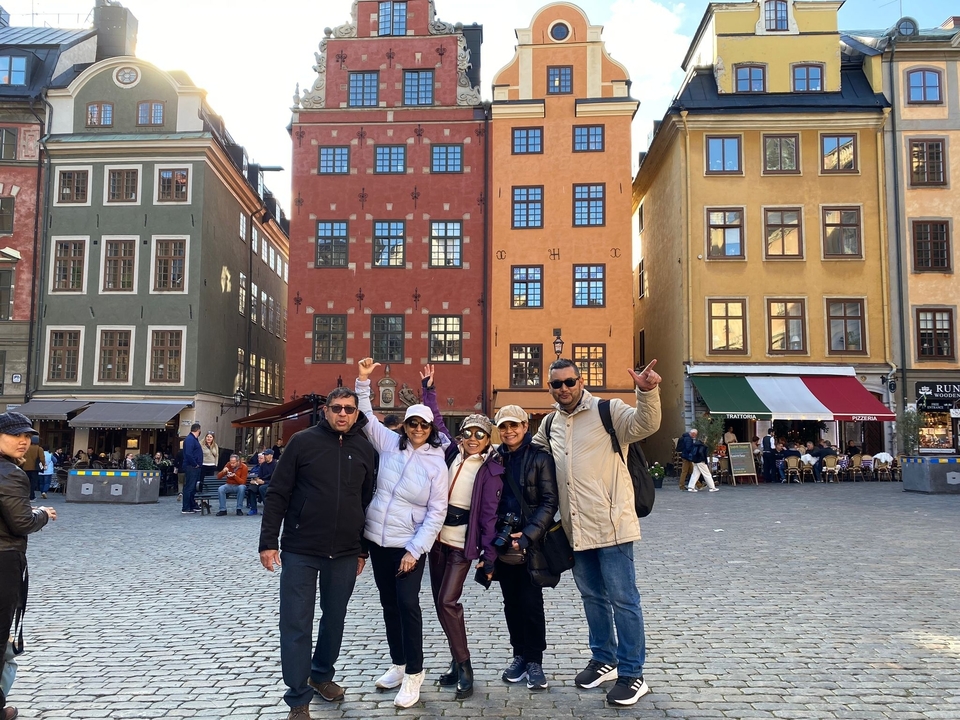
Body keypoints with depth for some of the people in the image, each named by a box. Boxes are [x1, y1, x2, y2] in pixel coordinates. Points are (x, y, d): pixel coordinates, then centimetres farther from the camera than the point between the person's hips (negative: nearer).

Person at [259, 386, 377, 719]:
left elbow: (367, 500, 10)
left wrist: (363, 549, 11)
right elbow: (277, 494, -3)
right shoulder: (303, 441, -4)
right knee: (296, 624, 0)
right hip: (301, 551, -3)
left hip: (345, 554, 3)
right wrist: (268, 541, -7)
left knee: (335, 618, 16)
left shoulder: (365, 449, 4)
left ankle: (322, 675, 38)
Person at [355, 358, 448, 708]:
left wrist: (415, 550, -14)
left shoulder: (436, 464, -8)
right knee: (388, 603, 13)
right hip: (378, 538, 4)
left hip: (408, 545, -4)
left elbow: (437, 512, -8)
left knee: (407, 604, -8)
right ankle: (398, 664, 29)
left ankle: (413, 674, 5)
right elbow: (366, 417, 6)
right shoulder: (390, 443, 0)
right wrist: (363, 380, -6)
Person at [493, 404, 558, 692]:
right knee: (512, 603, 13)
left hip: (531, 546, -4)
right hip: (502, 545, 4)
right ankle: (519, 655, 28)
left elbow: (550, 502, -9)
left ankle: (534, 660, 14)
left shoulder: (541, 458, -6)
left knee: (531, 603, -1)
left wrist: (528, 535, -18)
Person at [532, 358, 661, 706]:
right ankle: (604, 659, 36)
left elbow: (646, 424, -24)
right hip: (576, 530, 7)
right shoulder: (550, 424, 10)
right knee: (592, 596, 19)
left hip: (610, 526, -6)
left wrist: (647, 392, -41)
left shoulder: (608, 411, -8)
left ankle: (632, 674, 14)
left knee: (623, 599, 1)